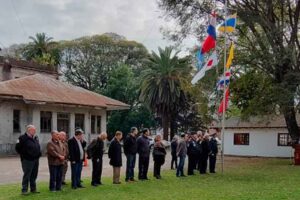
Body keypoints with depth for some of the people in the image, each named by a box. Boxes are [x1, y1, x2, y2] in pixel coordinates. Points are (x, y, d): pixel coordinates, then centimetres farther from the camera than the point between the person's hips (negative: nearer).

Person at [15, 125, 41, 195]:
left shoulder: (35, 138, 12)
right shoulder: (23, 138, -11)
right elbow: (18, 148, -9)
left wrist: (39, 153, 13)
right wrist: (23, 155, -6)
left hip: (36, 160, 7)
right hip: (27, 160, -7)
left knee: (34, 175, 13)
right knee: (26, 175, -4)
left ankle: (33, 189, 22)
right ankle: (24, 190, 3)